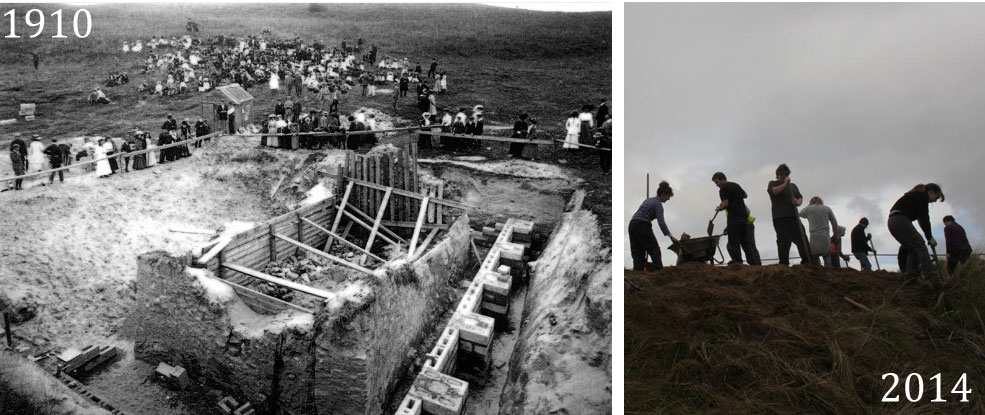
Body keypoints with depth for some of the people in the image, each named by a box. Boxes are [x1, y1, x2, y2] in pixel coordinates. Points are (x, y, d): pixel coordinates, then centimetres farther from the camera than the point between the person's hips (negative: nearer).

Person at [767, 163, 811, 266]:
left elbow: (800, 197, 20)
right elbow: (774, 191, -10)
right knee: (783, 241, -8)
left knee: (801, 238, -4)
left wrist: (798, 202, -2)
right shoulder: (773, 183, 11)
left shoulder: (793, 185, 25)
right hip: (780, 218, -4)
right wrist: (785, 183, -10)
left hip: (793, 216, 4)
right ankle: (784, 264, -6)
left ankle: (807, 262, -1)